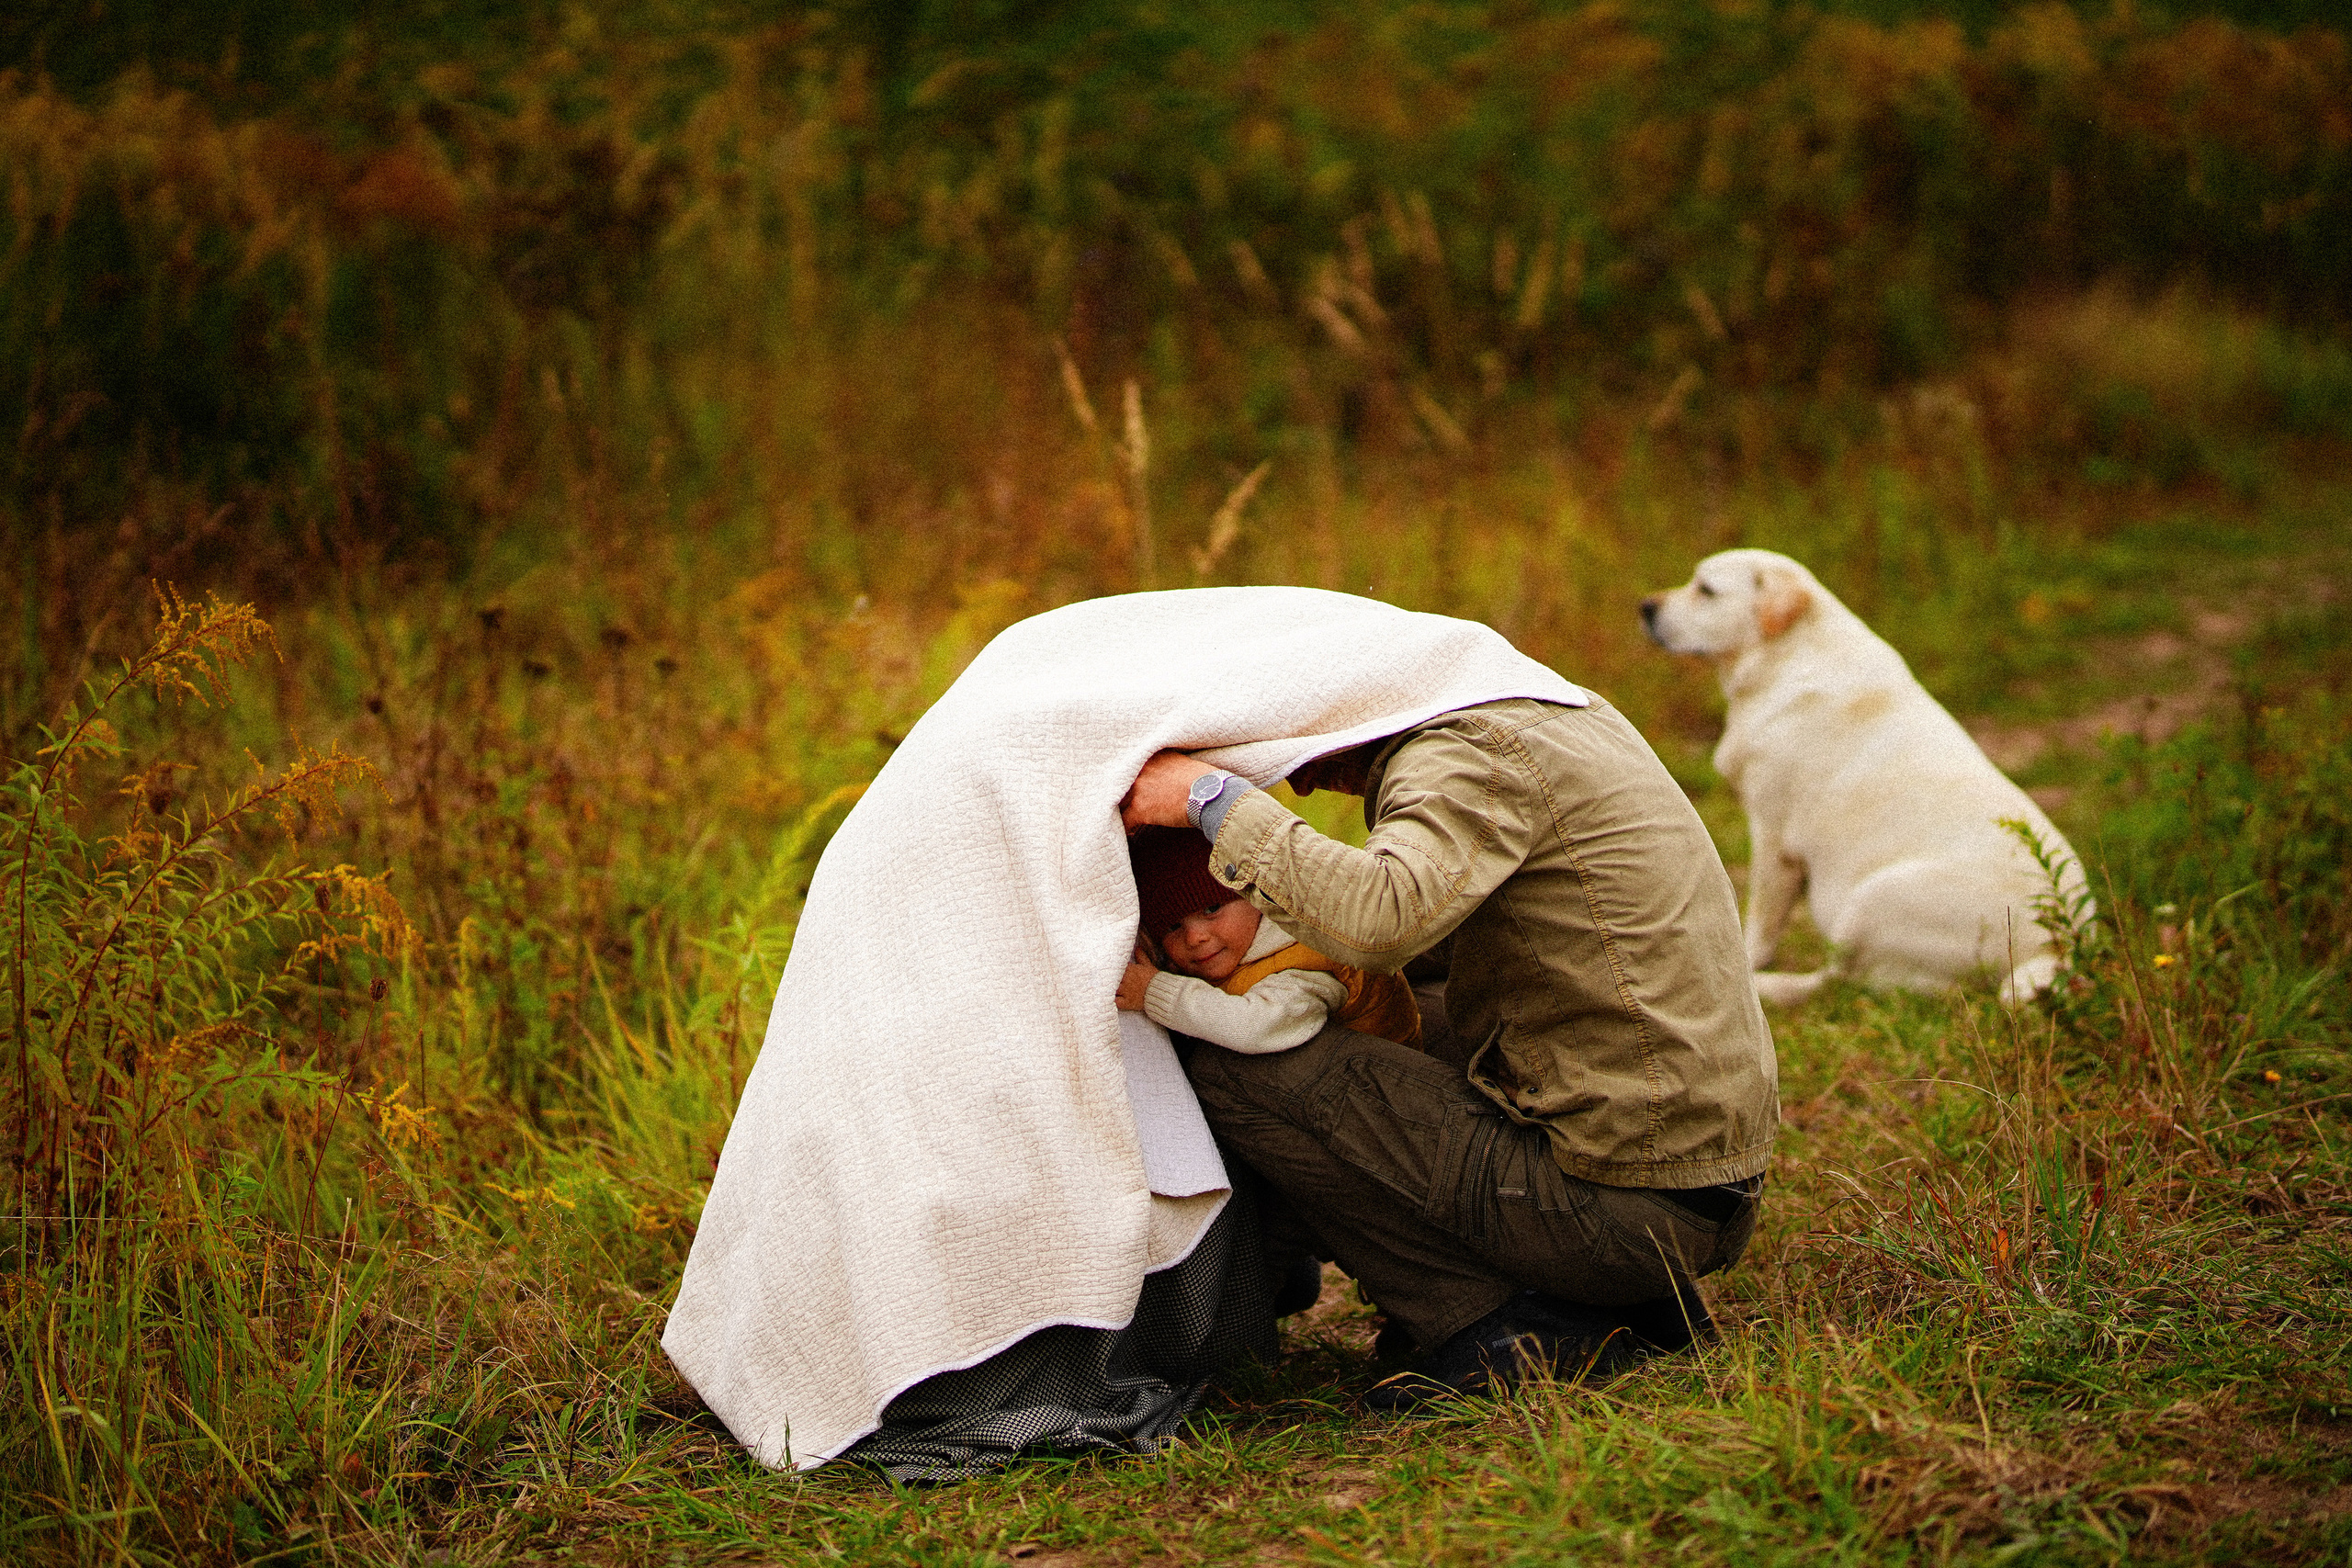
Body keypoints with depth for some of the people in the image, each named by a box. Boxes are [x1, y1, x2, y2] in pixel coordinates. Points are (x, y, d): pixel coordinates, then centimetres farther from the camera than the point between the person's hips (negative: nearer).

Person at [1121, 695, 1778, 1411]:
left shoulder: (1465, 754, -13)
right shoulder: (1572, 710, 16)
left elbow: (1380, 922, -32)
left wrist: (1215, 798, -21)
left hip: (1618, 1200, -9)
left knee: (1229, 1071, -7)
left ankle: (1503, 1324, -6)